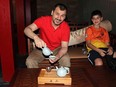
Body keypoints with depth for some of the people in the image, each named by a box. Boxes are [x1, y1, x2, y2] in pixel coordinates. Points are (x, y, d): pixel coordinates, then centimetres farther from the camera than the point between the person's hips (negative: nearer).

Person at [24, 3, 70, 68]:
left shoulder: (66, 27, -20)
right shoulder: (43, 20, -22)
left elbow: (64, 47, -20)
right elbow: (27, 29, -29)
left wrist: (57, 57, -42)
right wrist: (35, 37, -51)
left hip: (57, 49, 0)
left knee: (66, 60, -28)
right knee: (29, 61, -22)